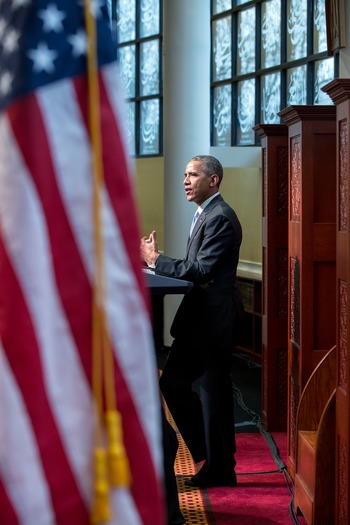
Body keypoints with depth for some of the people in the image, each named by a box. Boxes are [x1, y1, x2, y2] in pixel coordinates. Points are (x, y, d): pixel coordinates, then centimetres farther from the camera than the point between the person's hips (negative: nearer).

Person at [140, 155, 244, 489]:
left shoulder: (220, 218, -16)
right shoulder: (206, 214, 17)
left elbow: (201, 271, -22)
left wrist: (156, 259, -14)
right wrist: (156, 259, 4)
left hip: (214, 320, -11)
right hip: (199, 318, 11)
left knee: (213, 393, -1)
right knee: (173, 382, 14)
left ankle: (219, 469, 12)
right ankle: (209, 454, 25)